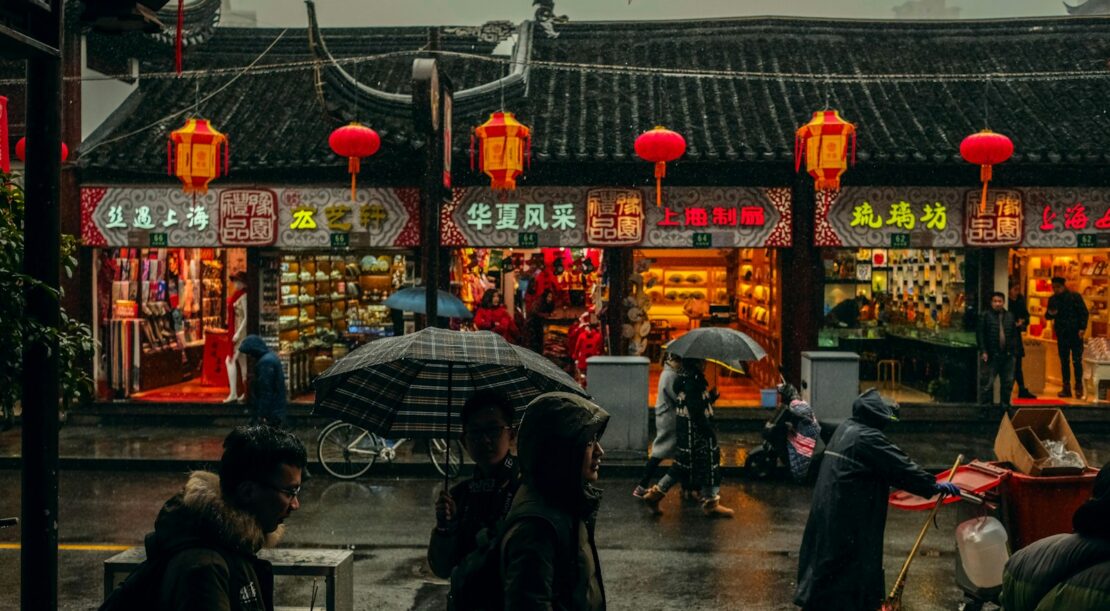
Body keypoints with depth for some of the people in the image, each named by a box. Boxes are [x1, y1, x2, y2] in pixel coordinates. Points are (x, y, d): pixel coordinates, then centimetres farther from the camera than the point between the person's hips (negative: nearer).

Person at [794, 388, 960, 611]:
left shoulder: (845, 429, 11)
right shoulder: (868, 438, -16)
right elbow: (901, 467, -13)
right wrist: (934, 486, -3)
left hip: (827, 510, 9)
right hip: (851, 517, -9)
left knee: (826, 563, 15)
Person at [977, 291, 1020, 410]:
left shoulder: (1010, 317, 11)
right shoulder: (985, 316, -2)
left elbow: (1015, 335, 13)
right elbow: (980, 334, -6)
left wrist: (1014, 351, 5)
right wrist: (983, 351, -12)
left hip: (1007, 356, 5)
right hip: (991, 356, -4)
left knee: (1008, 382, 11)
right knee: (987, 383, -5)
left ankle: (1005, 406, 23)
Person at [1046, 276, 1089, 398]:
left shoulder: (1075, 296, -3)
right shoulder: (1052, 299, 9)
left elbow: (1084, 312, -3)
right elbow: (1048, 316, 15)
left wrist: (1082, 328, -12)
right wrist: (1050, 314, -9)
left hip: (1075, 333, -4)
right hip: (1061, 334, 4)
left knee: (1077, 361, -4)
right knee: (1064, 361, 5)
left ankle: (1079, 388, 3)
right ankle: (1066, 388, 10)